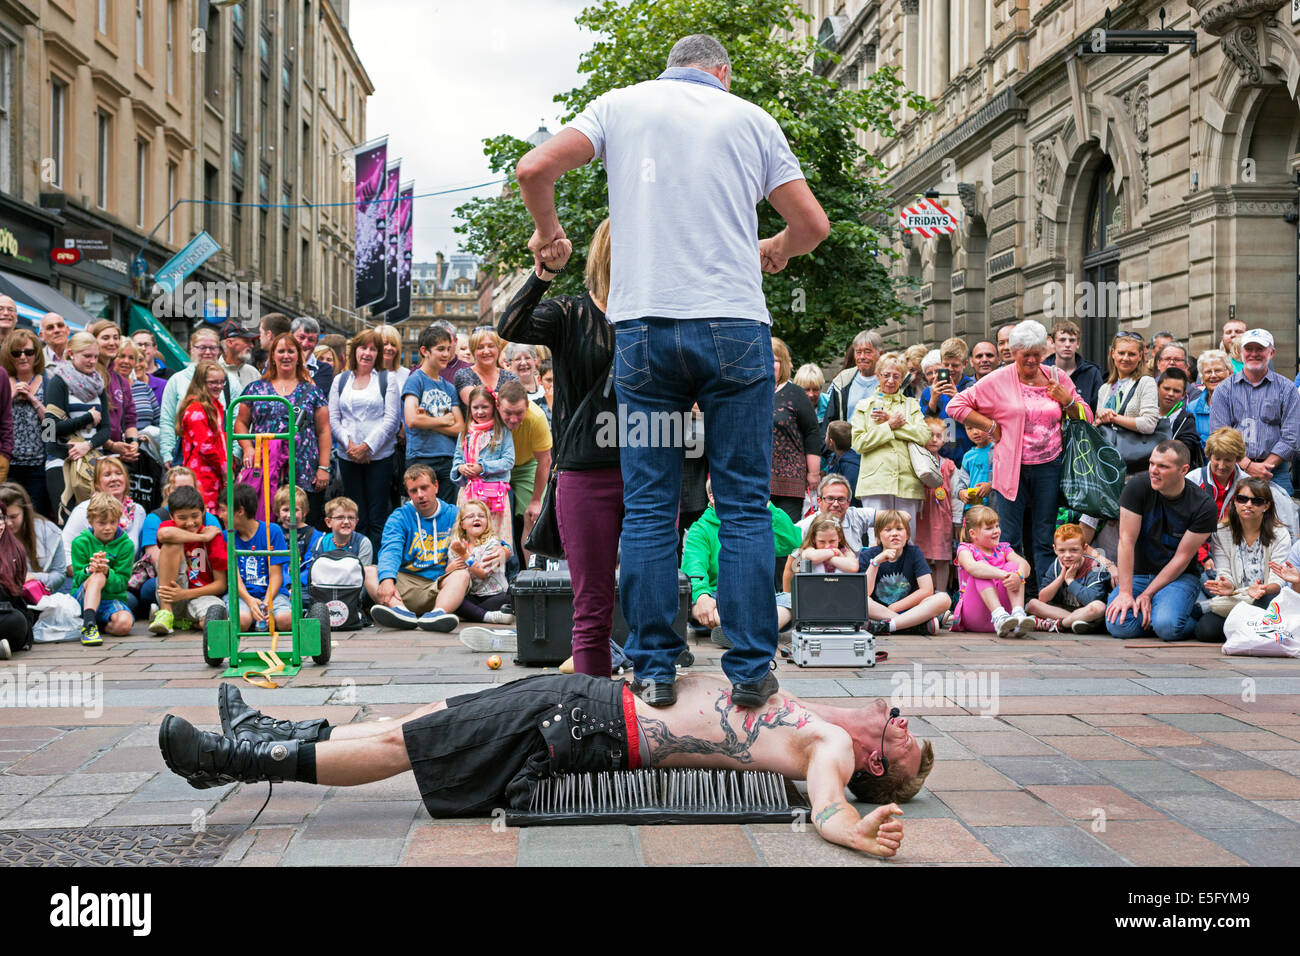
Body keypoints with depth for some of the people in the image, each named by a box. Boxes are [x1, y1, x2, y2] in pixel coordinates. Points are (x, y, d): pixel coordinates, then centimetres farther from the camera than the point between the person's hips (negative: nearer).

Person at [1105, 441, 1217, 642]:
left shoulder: (1203, 505, -14)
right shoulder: (1137, 487, -11)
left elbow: (1182, 557, -12)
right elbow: (1127, 540, -13)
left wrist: (1147, 595, -17)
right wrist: (1125, 593, -20)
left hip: (1180, 577, -2)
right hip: (1137, 572, 2)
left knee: (1167, 626, -32)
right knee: (1119, 626, -26)